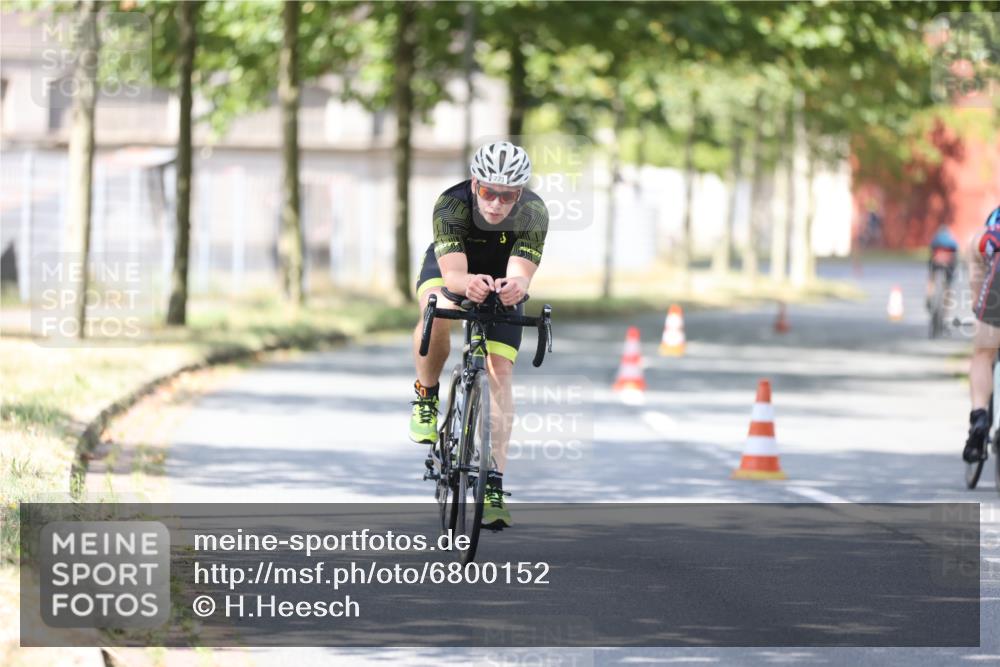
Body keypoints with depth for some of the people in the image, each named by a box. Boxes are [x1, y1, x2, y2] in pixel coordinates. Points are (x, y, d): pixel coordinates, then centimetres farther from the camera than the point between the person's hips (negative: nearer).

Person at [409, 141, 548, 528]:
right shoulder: (451, 205, -35)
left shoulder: (534, 213, -32)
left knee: (500, 373, -13)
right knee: (436, 312, -36)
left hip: (502, 282, 1)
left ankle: (494, 482, -11)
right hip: (450, 268, -1)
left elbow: (521, 274, -42)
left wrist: (514, 287, -66)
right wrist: (468, 284, -68)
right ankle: (426, 397, -10)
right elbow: (452, 273, -45)